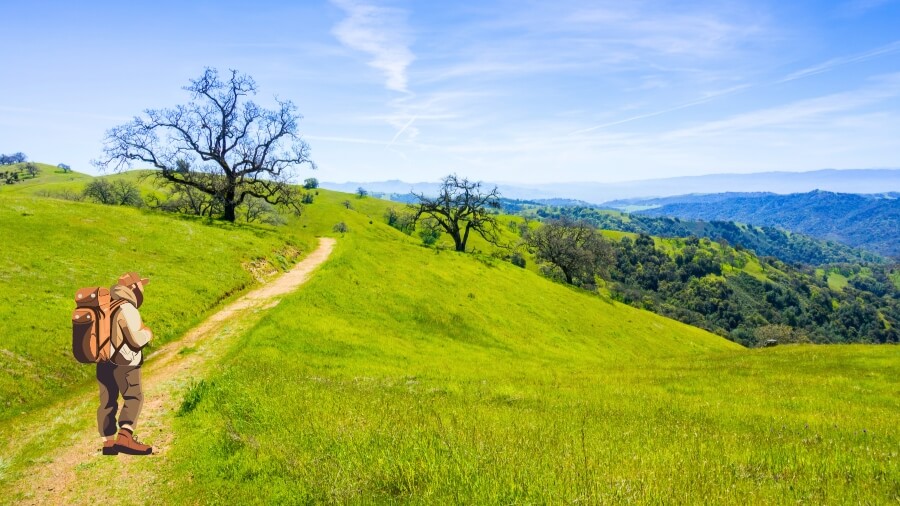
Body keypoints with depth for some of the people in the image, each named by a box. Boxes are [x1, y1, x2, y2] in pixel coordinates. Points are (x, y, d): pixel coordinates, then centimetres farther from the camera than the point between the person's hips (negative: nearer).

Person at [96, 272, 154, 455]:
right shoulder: (127, 309, -16)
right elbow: (136, 340, -20)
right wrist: (147, 334, 0)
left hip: (104, 362, 8)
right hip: (124, 363, -8)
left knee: (108, 402, 10)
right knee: (134, 398, -3)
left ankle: (108, 443, 15)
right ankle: (125, 437, -16)